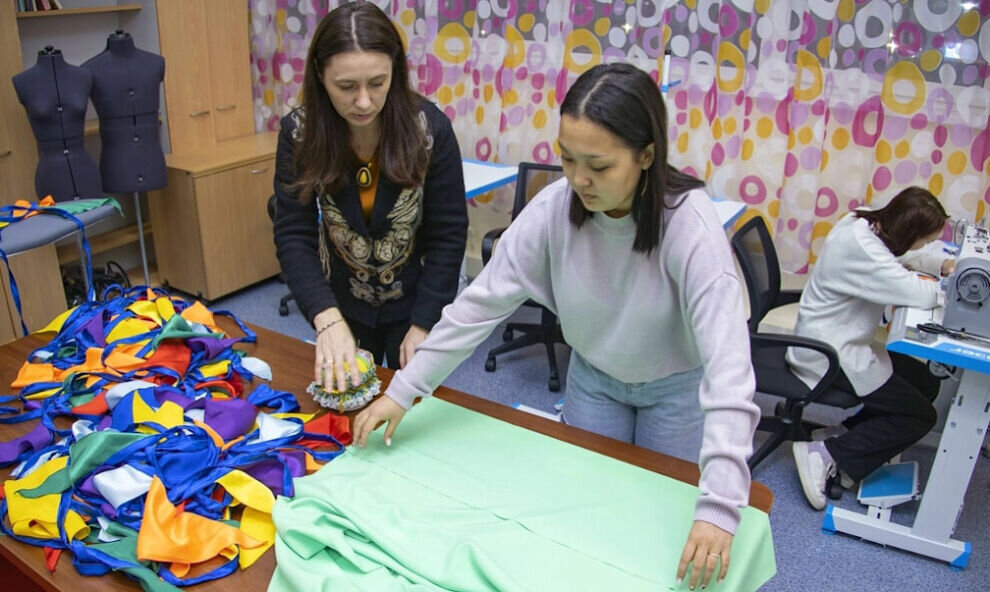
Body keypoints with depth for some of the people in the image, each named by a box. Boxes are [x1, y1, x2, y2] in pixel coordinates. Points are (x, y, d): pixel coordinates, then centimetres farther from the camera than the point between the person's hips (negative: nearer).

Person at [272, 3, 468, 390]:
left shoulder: (429, 128, -22)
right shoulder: (300, 133, -18)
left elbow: (449, 235, -17)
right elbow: (293, 236, -19)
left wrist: (424, 324, -18)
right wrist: (326, 319, -34)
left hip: (415, 300, -1)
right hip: (342, 303, 2)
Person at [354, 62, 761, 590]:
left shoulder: (688, 222, -33)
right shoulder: (555, 208, -23)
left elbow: (728, 359, -39)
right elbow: (482, 301, -19)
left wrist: (718, 506, -47)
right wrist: (402, 390, -22)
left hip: (678, 388, -3)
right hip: (593, 377, 3)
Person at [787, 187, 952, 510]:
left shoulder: (865, 226, 1)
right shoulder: (861, 248, -28)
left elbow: (904, 255, 20)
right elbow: (919, 295, -29)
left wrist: (942, 264, 1)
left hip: (843, 342, 10)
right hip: (830, 355, -10)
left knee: (926, 383, 12)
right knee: (919, 415, -3)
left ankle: (846, 434, 8)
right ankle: (826, 455, -5)